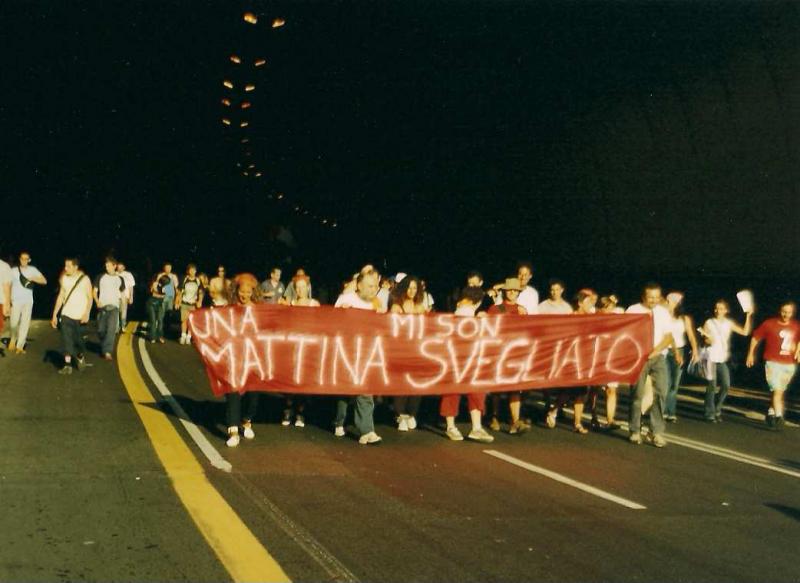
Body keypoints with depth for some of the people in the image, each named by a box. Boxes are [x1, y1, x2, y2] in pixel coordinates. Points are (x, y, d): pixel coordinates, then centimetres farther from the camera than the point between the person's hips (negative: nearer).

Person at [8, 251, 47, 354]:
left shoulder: (32, 270, 5)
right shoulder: (14, 270, 3)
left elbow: (44, 281, 1)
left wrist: (32, 278, -14)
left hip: (28, 301, 1)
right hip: (16, 300, -1)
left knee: (25, 323, -2)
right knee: (14, 323, -9)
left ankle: (20, 346, 2)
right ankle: (13, 340, 19)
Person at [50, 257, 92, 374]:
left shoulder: (84, 279, -6)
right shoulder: (64, 278, 5)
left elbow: (90, 297, -4)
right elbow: (61, 296, 10)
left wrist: (87, 313, -16)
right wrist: (54, 314, 8)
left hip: (79, 316, -3)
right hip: (66, 315, 3)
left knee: (78, 340, 3)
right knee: (66, 340, -6)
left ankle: (80, 357, 31)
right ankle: (67, 365, -5)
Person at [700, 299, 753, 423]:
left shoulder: (729, 323, 9)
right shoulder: (709, 322, 2)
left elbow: (745, 332, 1)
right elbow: (705, 340, 3)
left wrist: (748, 317, -4)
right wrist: (707, 339, -20)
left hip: (723, 359, 3)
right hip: (711, 358, -3)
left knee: (726, 385, -1)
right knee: (711, 386, -5)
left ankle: (717, 410, 17)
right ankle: (710, 413, 3)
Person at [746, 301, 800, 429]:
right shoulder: (769, 324, -7)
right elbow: (755, 337, 2)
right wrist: (750, 354, 3)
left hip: (789, 365, 4)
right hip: (773, 362, -4)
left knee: (779, 391, 14)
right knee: (777, 390, -14)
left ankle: (771, 413, 30)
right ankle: (779, 416, -17)